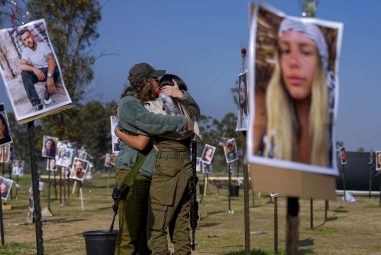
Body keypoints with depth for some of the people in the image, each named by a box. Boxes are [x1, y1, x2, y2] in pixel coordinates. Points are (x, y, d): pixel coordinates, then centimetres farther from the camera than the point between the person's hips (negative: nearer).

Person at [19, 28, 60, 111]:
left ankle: (48, 93, -12)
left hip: (47, 71, -2)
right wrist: (34, 69, -41)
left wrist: (50, 76, -44)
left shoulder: (43, 45, -11)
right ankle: (36, 102, -39)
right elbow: (22, 65, -18)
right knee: (24, 73, -29)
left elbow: (52, 59, -27)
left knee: (55, 68, -35)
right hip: (36, 73, 2)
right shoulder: (25, 51, -2)